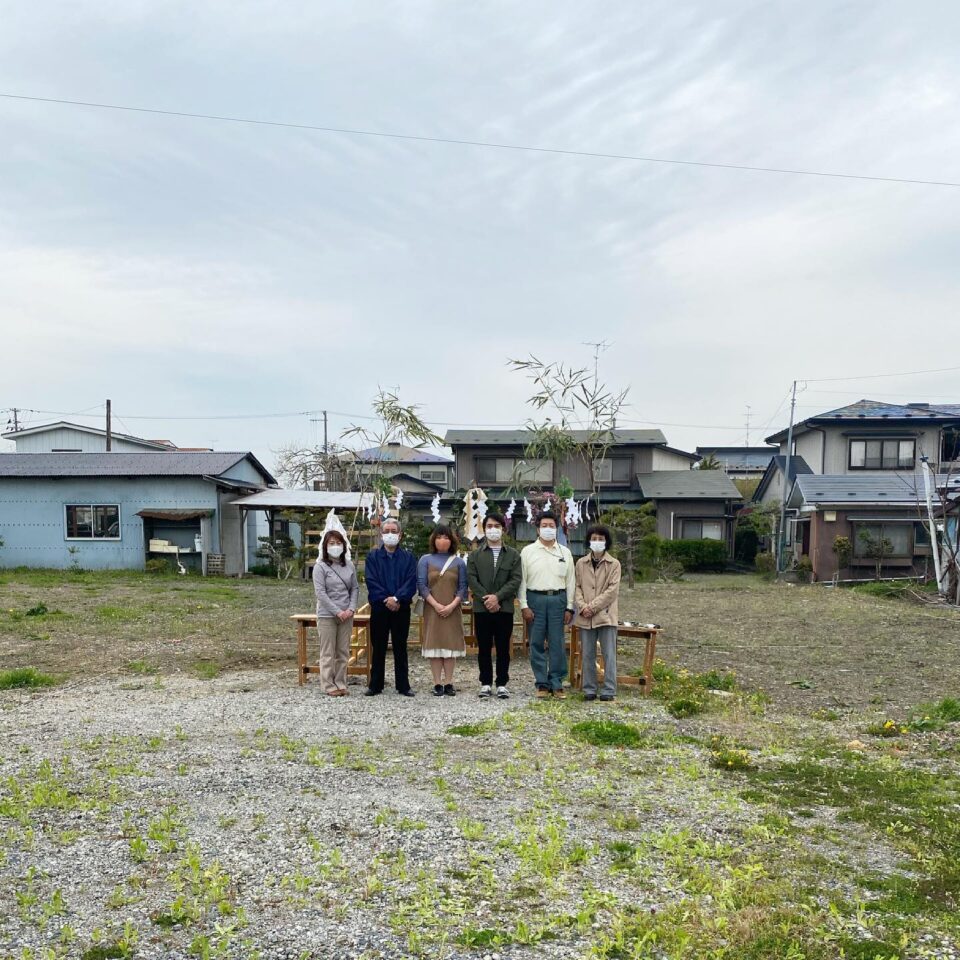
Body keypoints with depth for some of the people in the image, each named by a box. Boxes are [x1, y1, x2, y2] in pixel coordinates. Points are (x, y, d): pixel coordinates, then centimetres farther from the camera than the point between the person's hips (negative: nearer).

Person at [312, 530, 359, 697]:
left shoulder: (349, 566, 7)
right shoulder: (320, 566, -5)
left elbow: (355, 588, 9)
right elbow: (320, 592, -11)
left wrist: (351, 609, -6)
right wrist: (337, 611, -14)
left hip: (346, 615, 4)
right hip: (327, 615, -4)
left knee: (343, 651, 8)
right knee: (328, 652, 1)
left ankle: (341, 683, 16)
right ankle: (329, 685, 7)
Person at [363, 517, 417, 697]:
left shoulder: (408, 557, 6)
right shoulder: (373, 556, 5)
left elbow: (411, 582, -5)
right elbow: (371, 582, -5)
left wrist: (397, 598, -18)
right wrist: (386, 599, -16)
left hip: (401, 608, 0)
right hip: (379, 608, 0)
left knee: (400, 647, 7)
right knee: (378, 648, 6)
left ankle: (403, 685, 13)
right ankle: (375, 685, 14)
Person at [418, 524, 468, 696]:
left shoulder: (459, 562, 7)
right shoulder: (426, 560, 4)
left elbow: (463, 587, 3)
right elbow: (421, 585, -1)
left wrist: (452, 605, -10)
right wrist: (436, 604, -11)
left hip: (452, 610, 1)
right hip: (432, 609, -1)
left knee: (450, 643, 1)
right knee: (434, 643, -1)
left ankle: (448, 683, 5)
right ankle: (437, 684, 2)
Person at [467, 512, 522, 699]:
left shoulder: (513, 555, 8)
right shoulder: (475, 555, 10)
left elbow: (515, 580, -2)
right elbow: (471, 580, 0)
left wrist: (497, 597, -14)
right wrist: (486, 599, -12)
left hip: (505, 608, -1)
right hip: (481, 608, 1)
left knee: (503, 648, 3)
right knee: (484, 648, 5)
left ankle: (502, 684, 9)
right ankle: (486, 683, 12)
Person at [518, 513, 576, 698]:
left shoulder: (565, 552, 11)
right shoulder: (528, 551, 5)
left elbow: (570, 582, 10)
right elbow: (521, 580, 2)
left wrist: (569, 607, 4)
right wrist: (524, 606, -5)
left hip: (558, 599, 1)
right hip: (535, 599, -1)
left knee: (557, 644, 1)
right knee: (537, 644, 2)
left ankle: (556, 684, 9)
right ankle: (542, 684, 10)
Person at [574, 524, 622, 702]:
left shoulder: (614, 564, 1)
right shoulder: (581, 563, 10)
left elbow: (612, 590, -6)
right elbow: (578, 587, 7)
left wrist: (593, 606, -13)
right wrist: (582, 606, -10)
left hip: (606, 615, -3)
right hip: (585, 616, 3)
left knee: (609, 654, 0)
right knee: (587, 655, 8)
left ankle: (609, 690, 6)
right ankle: (589, 689, 16)